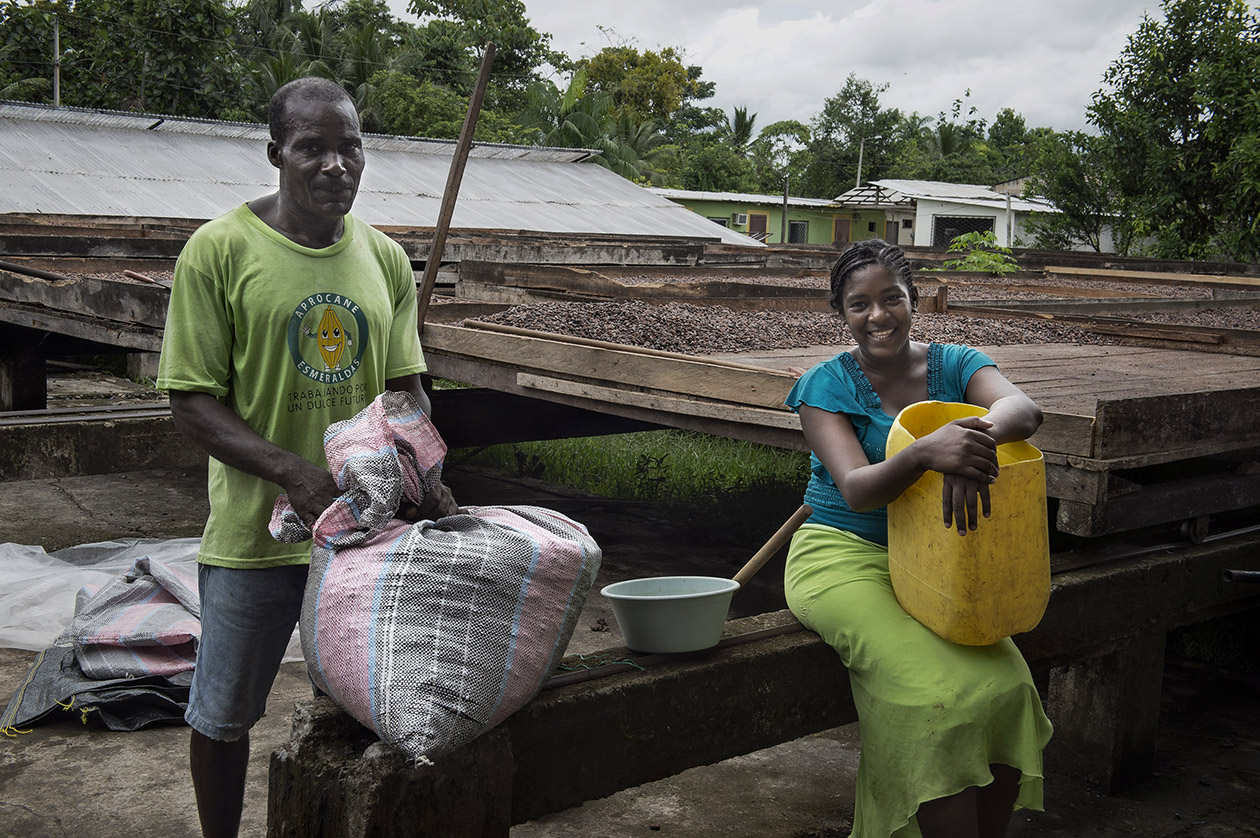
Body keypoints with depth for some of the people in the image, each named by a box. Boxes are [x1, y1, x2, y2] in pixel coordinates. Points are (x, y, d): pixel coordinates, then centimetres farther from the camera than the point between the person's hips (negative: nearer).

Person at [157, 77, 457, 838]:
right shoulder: (220, 250, -10)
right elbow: (194, 403, -11)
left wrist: (431, 482, -11)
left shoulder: (387, 260, 3)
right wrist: (293, 472, -26)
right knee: (224, 715, 13)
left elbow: (406, 390, 8)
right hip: (255, 532, -3)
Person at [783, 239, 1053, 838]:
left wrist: (977, 436, -41)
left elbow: (1024, 408, -18)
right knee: (944, 696, -25)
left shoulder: (953, 365, 4)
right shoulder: (828, 385, -5)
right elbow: (857, 490, -20)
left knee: (1008, 687, -18)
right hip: (847, 559, -3)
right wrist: (925, 453, -41)